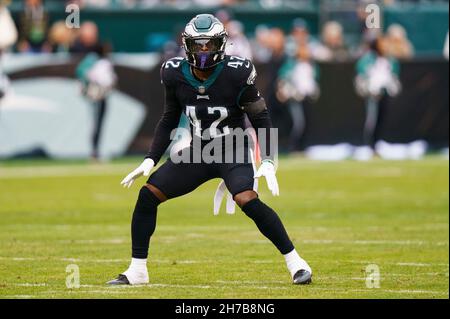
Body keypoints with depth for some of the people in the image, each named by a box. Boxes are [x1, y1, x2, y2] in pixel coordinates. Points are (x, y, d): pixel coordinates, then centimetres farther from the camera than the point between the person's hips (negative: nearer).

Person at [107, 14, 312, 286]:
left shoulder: (237, 74, -17)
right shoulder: (175, 74, -5)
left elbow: (261, 119, -8)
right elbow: (169, 121, 9)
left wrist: (268, 162, -16)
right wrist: (150, 161, 4)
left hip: (233, 153, -4)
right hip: (198, 153, 5)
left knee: (247, 200, -30)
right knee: (148, 195, -6)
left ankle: (295, 261, -17)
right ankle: (137, 271, 6)